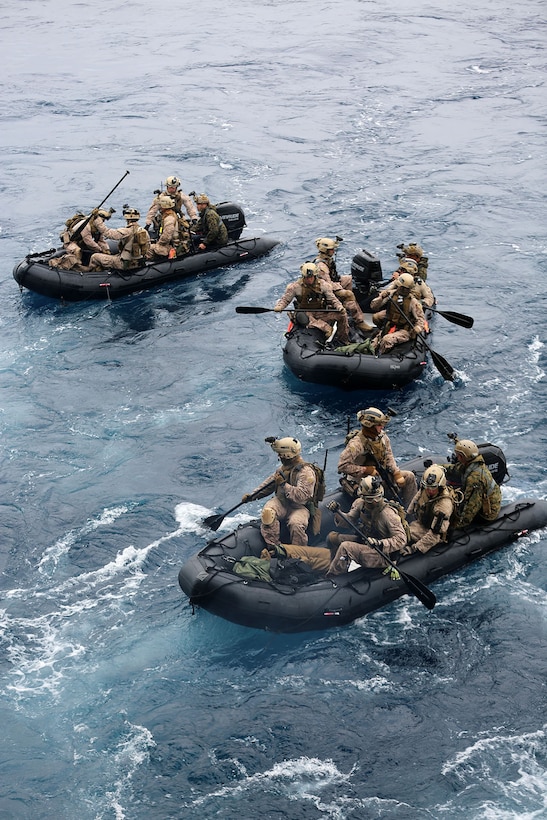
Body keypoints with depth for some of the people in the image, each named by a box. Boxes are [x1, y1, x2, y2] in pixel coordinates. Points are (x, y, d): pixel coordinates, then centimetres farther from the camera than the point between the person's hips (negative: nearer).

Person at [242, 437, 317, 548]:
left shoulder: (306, 472, -16)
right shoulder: (284, 467, 10)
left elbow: (302, 496, -27)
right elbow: (269, 483, 22)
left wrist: (284, 484, -22)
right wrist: (252, 496, 13)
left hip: (299, 508, -6)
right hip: (281, 502, 6)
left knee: (296, 523, -36)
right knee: (267, 512, -26)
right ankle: (272, 547, -22)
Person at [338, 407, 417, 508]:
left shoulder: (382, 436, -3)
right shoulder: (356, 444, -26)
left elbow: (389, 456, 8)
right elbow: (342, 466, -28)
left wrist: (396, 473, -7)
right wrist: (366, 470, -27)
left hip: (381, 474, 8)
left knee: (409, 477, 4)